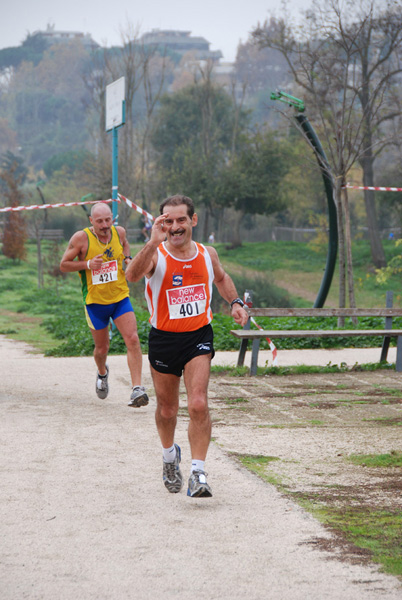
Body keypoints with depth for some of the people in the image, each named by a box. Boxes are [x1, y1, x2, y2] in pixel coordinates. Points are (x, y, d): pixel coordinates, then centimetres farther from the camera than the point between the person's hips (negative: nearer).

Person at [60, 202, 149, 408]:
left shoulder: (119, 232, -3)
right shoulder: (81, 238, -14)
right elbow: (64, 265, -7)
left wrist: (127, 258, 1)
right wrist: (87, 264, -22)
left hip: (120, 298, 2)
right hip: (95, 302, -2)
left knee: (132, 339, -18)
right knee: (102, 348, 11)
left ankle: (137, 389, -21)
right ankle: (102, 373, 47)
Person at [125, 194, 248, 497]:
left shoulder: (207, 254, 0)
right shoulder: (155, 255, -12)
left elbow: (221, 278, 24)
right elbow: (132, 275, -35)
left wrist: (235, 302, 8)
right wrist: (154, 243, -46)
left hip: (199, 336, 1)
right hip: (164, 338, -1)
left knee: (198, 405, -18)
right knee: (167, 410, 14)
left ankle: (198, 473, -15)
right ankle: (170, 454, 44)